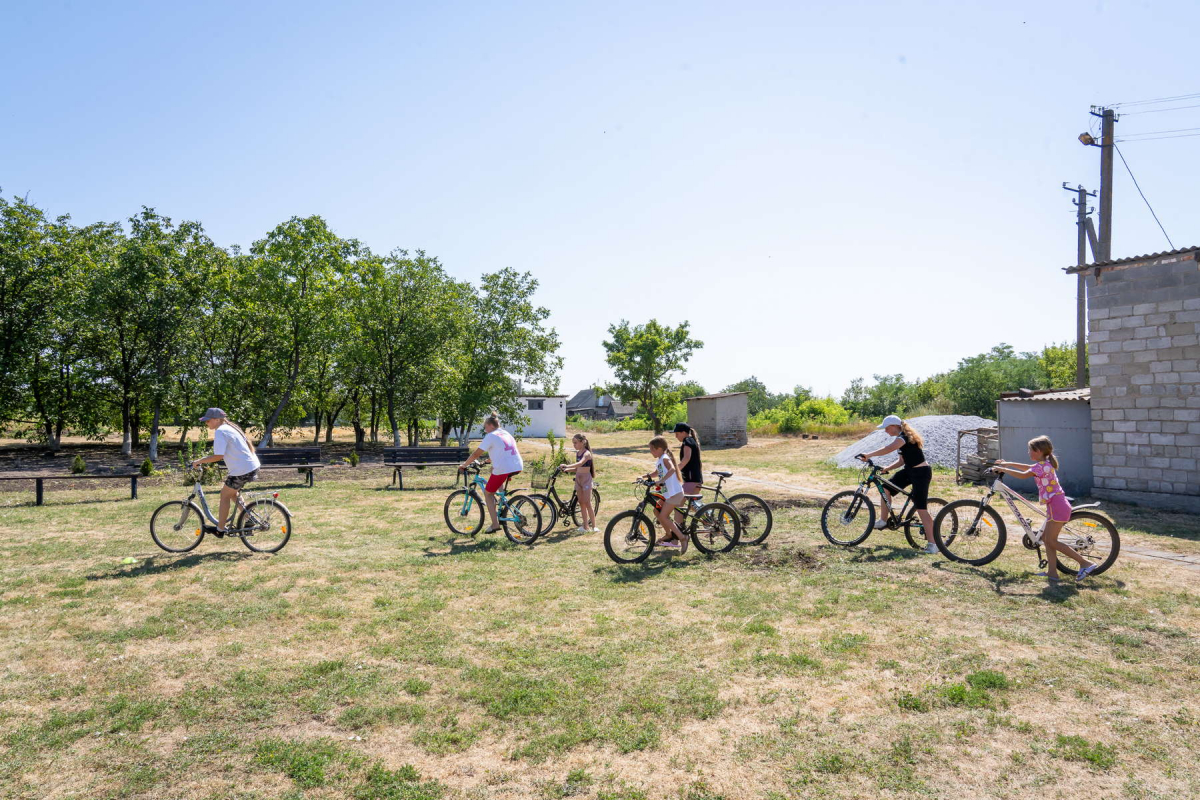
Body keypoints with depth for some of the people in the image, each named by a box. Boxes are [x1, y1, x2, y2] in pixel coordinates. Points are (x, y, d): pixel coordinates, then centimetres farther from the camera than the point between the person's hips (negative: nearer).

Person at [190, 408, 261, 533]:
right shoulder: (230, 428, 17)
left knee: (225, 495, 5)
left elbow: (218, 456, -19)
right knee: (231, 492, 23)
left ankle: (221, 528, 13)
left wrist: (199, 461, -9)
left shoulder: (220, 431, -13)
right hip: (252, 466, 9)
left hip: (243, 470, -9)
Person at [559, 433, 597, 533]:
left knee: (587, 503, -8)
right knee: (581, 503, 7)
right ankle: (585, 526, 12)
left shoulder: (587, 453, -13)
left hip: (586, 478, -8)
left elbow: (580, 464, -31)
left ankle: (594, 526, -2)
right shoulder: (577, 453, 11)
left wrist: (567, 466, -41)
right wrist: (567, 470, 0)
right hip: (578, 478, 8)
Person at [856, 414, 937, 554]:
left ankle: (932, 544, -4)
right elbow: (902, 460, 14)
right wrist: (887, 468, 2)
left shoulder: (903, 437, -19)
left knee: (921, 509, -9)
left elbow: (888, 449, -38)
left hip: (921, 473, -10)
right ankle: (883, 520, 13)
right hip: (910, 471, 10)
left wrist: (869, 455, -37)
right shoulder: (902, 438, 12)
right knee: (886, 487, 4)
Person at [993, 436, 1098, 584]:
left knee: (1051, 541, -6)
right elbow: (1027, 468, 30)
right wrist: (1007, 464, 30)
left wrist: (1002, 469, -13)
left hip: (1057, 506, -10)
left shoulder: (1042, 466, -15)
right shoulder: (1045, 464, 15)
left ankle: (1085, 563, -3)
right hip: (1057, 505, 10)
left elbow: (1023, 475, -23)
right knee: (1047, 538, 11)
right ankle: (1052, 572, 12)